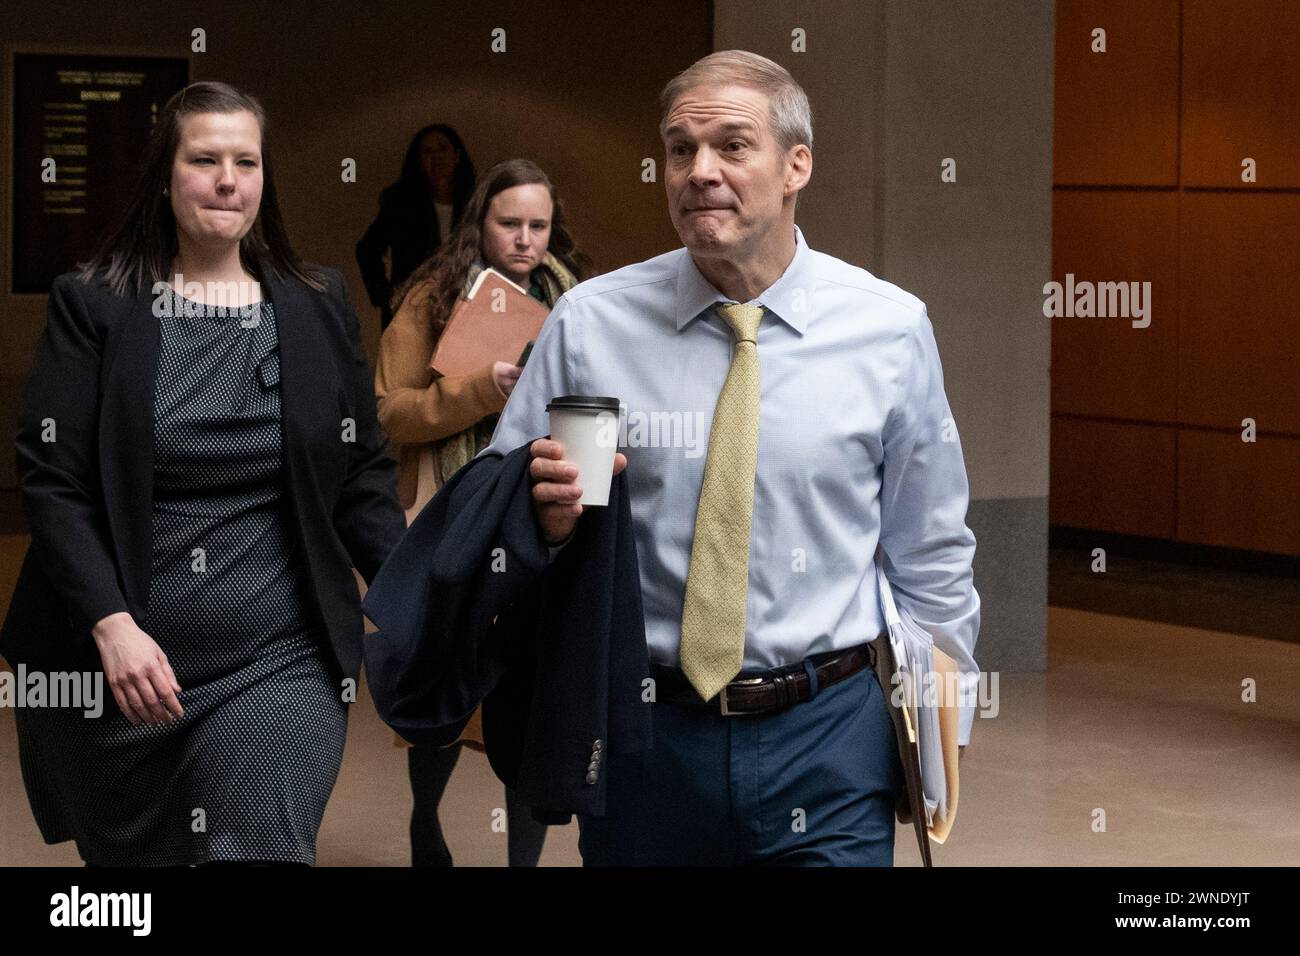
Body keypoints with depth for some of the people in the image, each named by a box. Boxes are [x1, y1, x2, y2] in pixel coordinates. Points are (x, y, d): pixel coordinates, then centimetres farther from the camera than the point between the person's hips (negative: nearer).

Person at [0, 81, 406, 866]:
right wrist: (111, 624, -17)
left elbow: (363, 481, 9)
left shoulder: (319, 307, 7)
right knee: (125, 856, 13)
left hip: (277, 664, 0)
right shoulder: (94, 306, 1)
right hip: (114, 663, 0)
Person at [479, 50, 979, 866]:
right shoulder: (588, 324, -2)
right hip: (643, 736, 1)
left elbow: (929, 554, 7)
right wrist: (548, 515, -17)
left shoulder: (890, 329, -1)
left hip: (826, 741, -1)